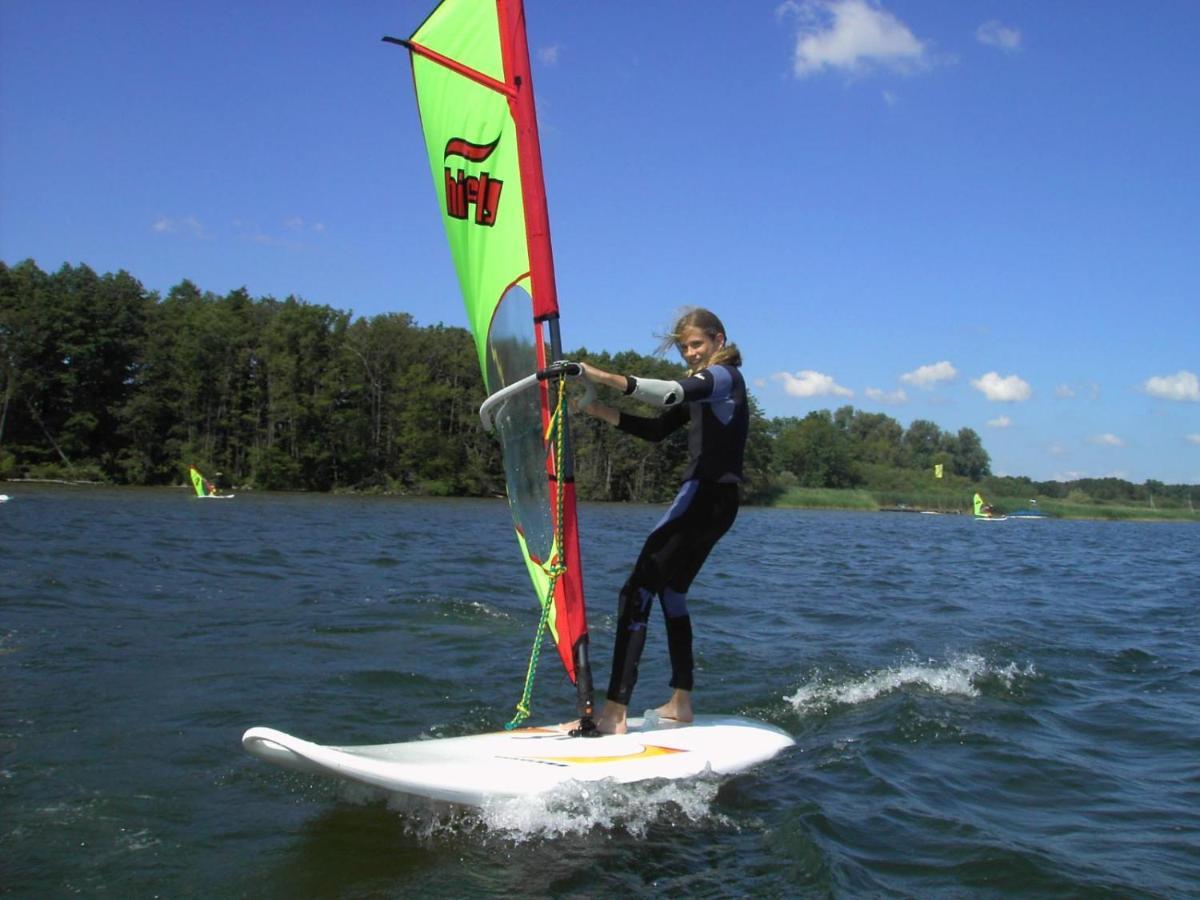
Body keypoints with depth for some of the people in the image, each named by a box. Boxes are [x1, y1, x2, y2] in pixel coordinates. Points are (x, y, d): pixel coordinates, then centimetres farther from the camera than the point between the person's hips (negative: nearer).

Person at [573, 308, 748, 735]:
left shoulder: (724, 375, -6)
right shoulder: (703, 388, 24)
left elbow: (674, 393, -27)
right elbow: (657, 429, 19)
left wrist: (607, 377, -38)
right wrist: (602, 412, 5)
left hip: (705, 497, -10)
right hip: (712, 503, 10)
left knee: (636, 594, -14)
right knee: (671, 592, 17)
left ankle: (614, 713, -19)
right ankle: (681, 703, 23)